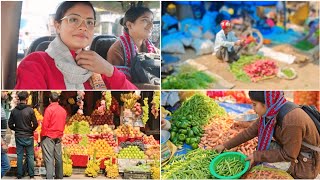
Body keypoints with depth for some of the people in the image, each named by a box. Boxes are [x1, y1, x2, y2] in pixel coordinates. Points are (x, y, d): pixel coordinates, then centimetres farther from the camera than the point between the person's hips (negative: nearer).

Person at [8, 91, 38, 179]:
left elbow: (10, 124, -1)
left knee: (19, 155, 10)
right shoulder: (30, 110, -13)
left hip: (18, 136, 3)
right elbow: (35, 124, -13)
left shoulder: (14, 110, -3)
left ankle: (19, 175, 15)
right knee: (30, 155, 7)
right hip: (28, 136, -3)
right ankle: (31, 175, 11)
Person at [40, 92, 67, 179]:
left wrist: (42, 136, -2)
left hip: (48, 137, -5)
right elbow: (63, 124, 9)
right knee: (58, 157, 12)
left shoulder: (49, 109, -11)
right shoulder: (63, 110, 5)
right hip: (58, 137, 6)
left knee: (49, 158, -5)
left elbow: (45, 125, -12)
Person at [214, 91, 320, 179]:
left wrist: (257, 156, -18)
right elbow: (250, 132, 3)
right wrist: (225, 146, 5)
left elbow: (288, 155, -25)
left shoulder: (291, 121, -32)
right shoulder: (271, 112, -7)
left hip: (303, 165, -7)